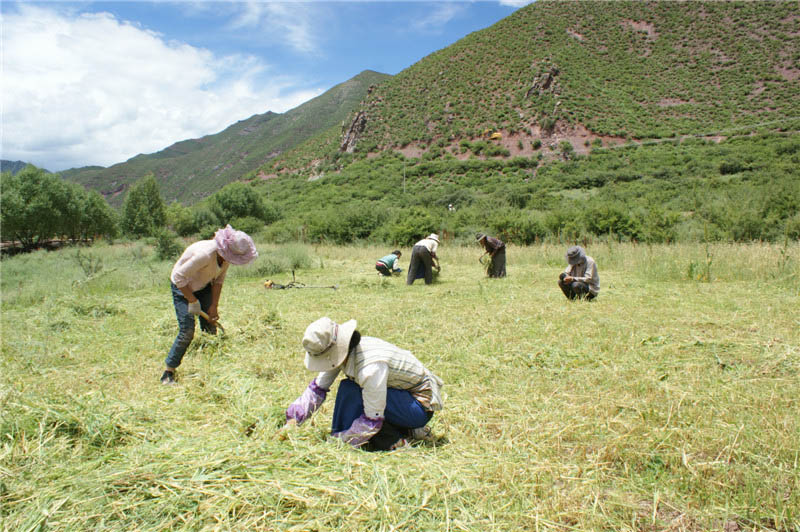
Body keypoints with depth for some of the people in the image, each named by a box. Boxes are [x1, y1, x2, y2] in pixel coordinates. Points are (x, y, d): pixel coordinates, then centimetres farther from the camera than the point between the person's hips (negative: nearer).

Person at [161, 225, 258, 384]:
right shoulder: (205, 254, -38)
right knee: (187, 331, -13)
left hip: (203, 286, 7)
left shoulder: (226, 255, -14)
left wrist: (214, 307, -5)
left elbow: (218, 280, -1)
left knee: (211, 329, 2)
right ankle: (168, 372, 0)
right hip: (183, 288, -7)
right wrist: (193, 301, -23)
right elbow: (179, 277, -30)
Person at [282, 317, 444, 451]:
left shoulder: (371, 367, -34)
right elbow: (317, 388, 3)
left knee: (351, 391, -22)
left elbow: (373, 420, -27)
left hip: (421, 406, -9)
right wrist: (292, 421, -2)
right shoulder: (339, 351, -8)